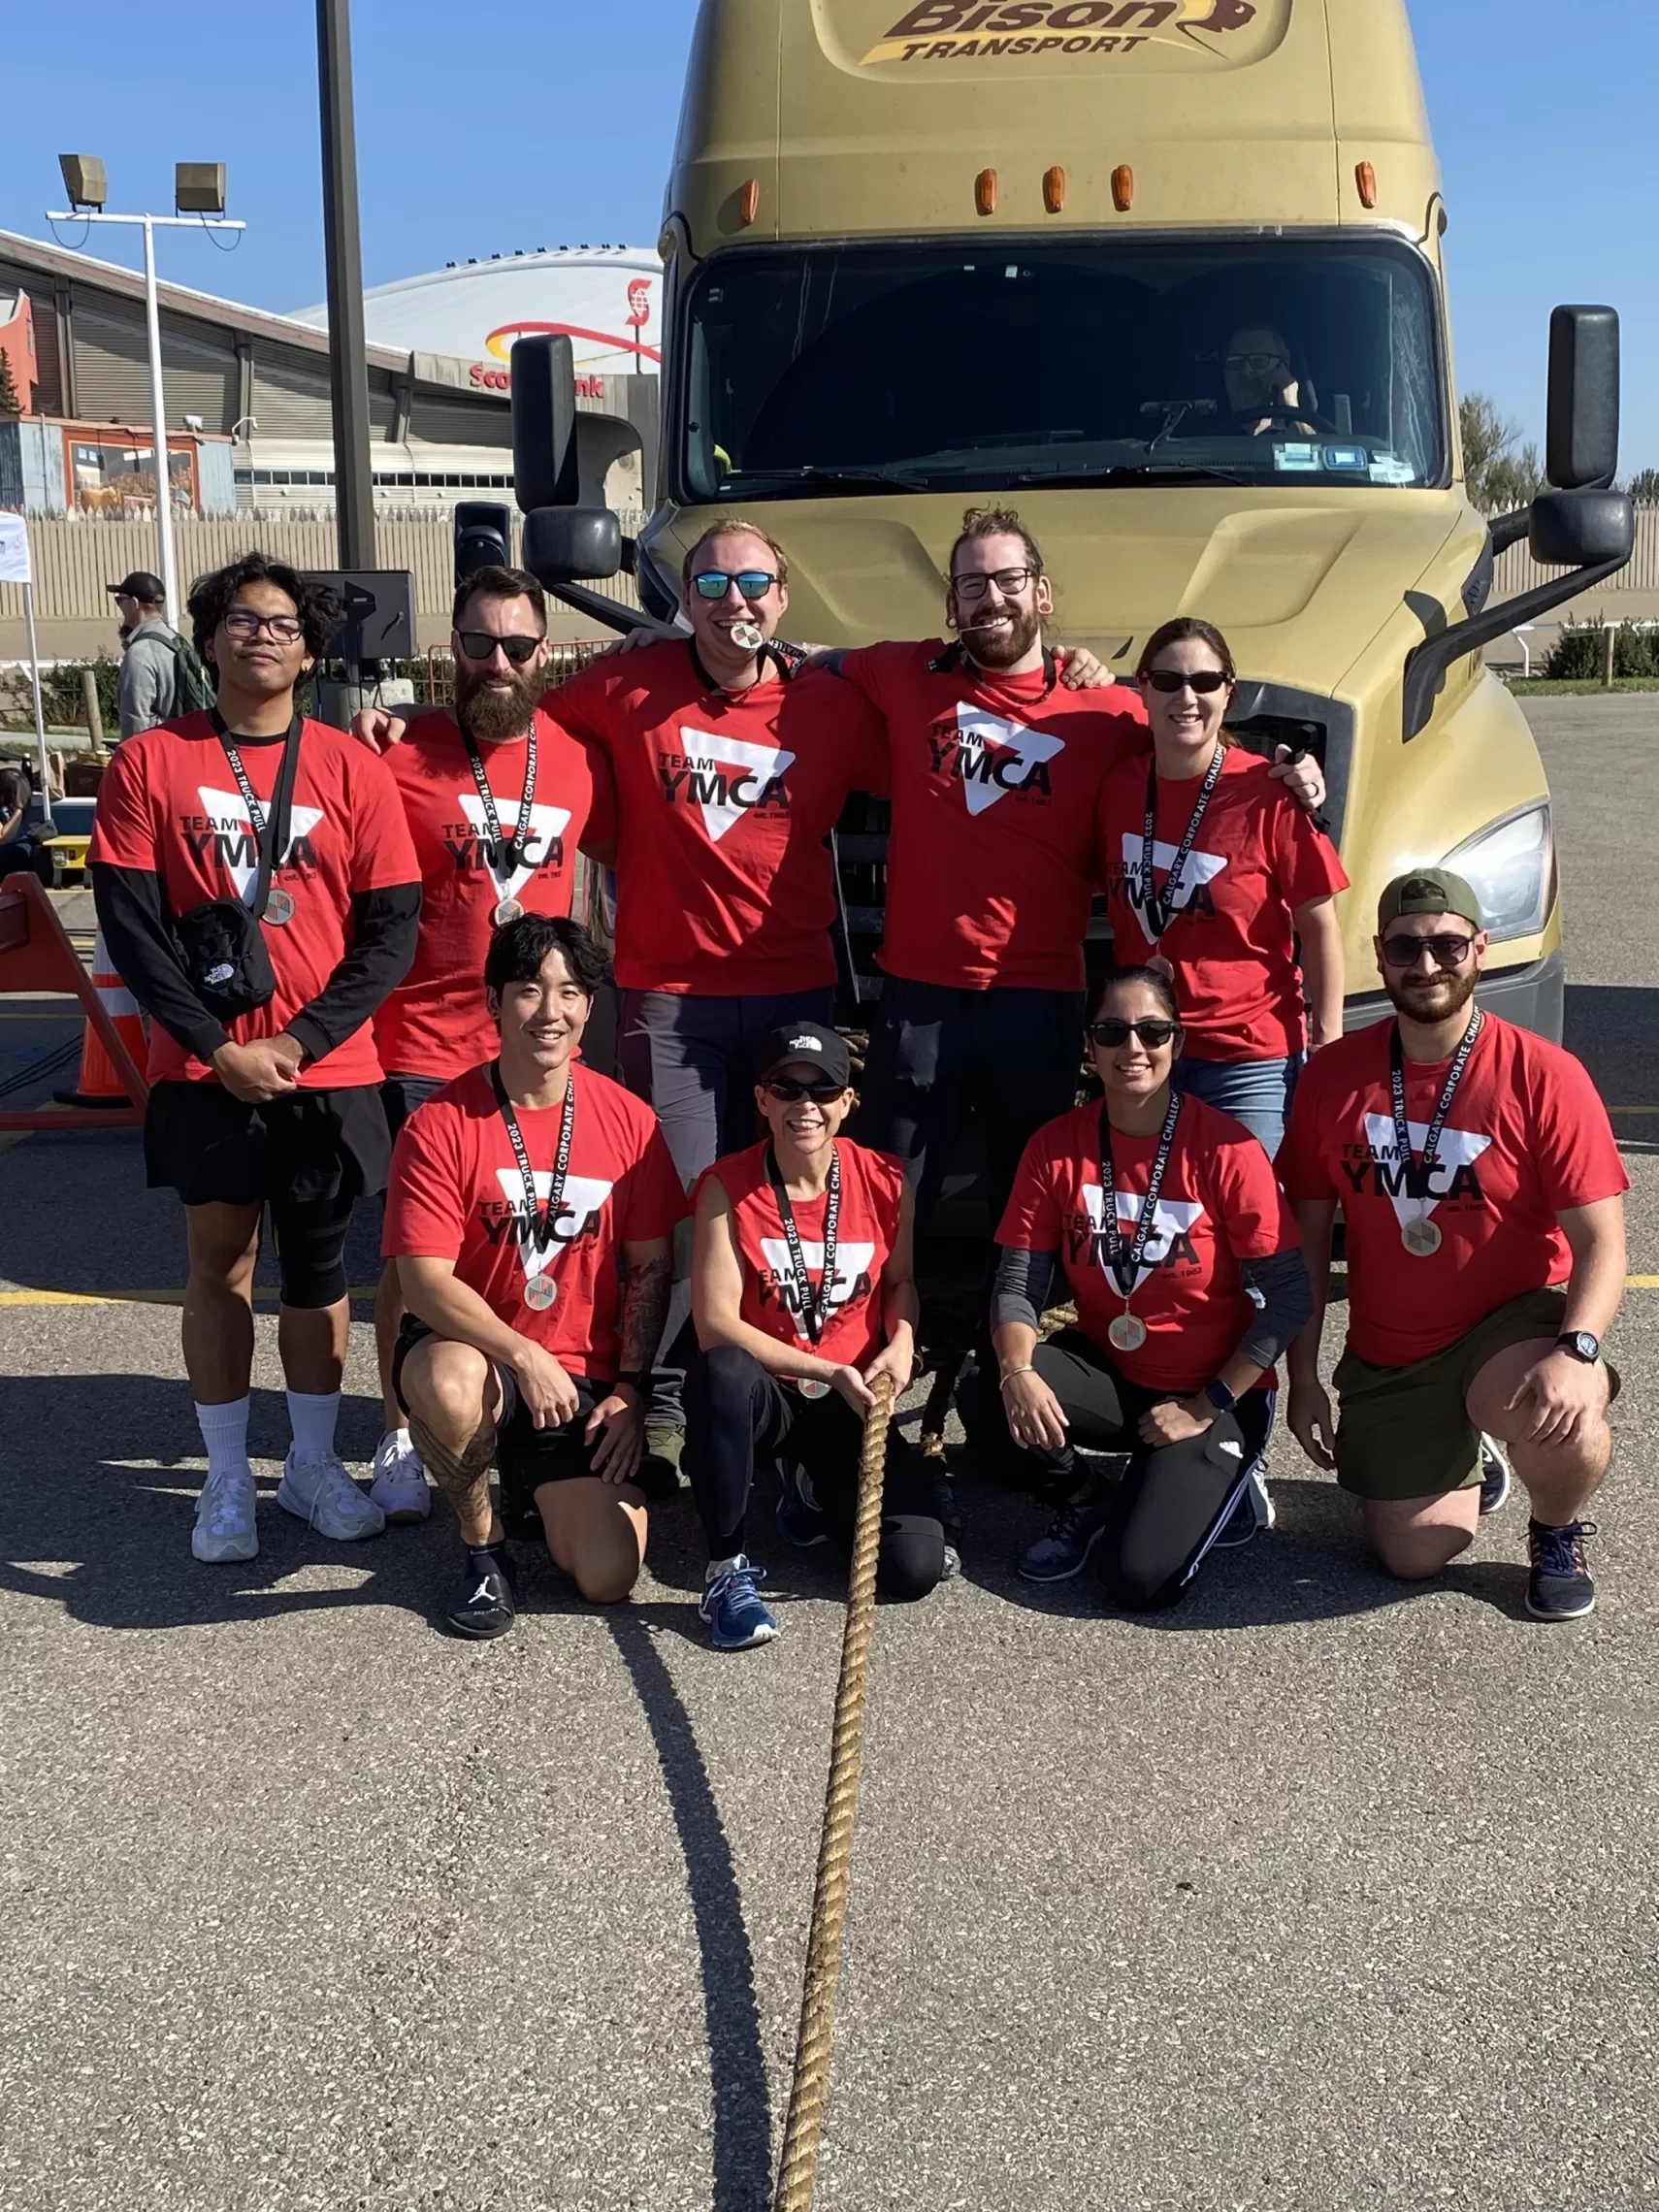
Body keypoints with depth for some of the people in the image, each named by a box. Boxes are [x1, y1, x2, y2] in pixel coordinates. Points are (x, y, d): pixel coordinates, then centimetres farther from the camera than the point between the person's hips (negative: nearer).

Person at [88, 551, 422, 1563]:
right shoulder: (149, 763, -1)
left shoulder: (353, 769, -1)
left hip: (328, 1071, 1)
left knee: (318, 1266, 10)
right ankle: (227, 1478, 20)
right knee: (220, 1265, 8)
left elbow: (392, 928, -4)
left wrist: (301, 1040, -12)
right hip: (204, 1072, 0)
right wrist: (217, 1045, -12)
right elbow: (129, 921, -5)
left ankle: (314, 1464, 25)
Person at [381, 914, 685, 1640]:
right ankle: (482, 1541, -8)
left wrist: (629, 1387, -5)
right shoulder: (440, 1125, -10)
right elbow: (426, 1281, -15)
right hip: (472, 1350, -2)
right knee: (450, 1383, -40)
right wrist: (524, 1355, -27)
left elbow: (650, 1268, 4)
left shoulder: (629, 1121, -1)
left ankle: (536, 1486, 24)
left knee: (608, 1577, -12)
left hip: (586, 1376, 2)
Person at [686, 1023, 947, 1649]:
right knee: (721, 1371, -41)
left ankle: (814, 1488, 18)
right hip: (765, 1395, -2)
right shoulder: (727, 1187, -12)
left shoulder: (885, 1183, -4)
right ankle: (727, 1567, -22)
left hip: (852, 1404, 3)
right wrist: (828, 1372, -22)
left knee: (914, 1568, -16)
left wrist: (902, 1341, -8)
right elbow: (716, 1323, -17)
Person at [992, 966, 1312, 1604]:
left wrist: (1206, 1407, -15)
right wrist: (1018, 1372, -28)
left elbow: (1287, 1295, -13)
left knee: (1141, 1578, -22)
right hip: (1107, 1376, 4)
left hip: (1213, 1392, -4)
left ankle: (1215, 1484, 12)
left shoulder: (1225, 1149, -15)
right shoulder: (1056, 1147, -5)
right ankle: (1084, 1503, 4)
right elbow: (1017, 1283, -8)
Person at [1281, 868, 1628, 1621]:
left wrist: (1577, 1349, -34)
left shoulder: (1543, 1076, -15)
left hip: (1514, 1322, -3)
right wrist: (1303, 1379, 1)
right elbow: (1308, 1239, 2)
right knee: (1411, 1558, 1)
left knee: (1562, 1422, -36)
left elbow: (1601, 1243, -16)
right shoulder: (1333, 1076, -5)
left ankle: (1558, 1534, 2)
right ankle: (1458, 1464, 38)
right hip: (1386, 1353, 3)